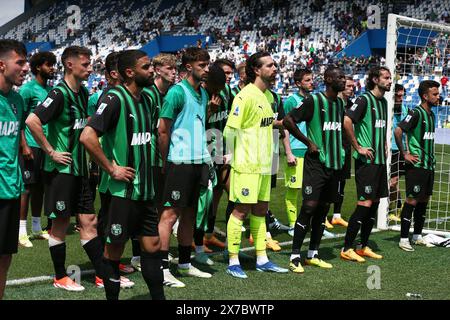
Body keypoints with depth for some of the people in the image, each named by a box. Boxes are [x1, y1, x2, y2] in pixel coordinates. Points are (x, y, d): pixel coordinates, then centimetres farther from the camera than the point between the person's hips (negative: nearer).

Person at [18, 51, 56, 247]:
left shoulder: (51, 90, 14)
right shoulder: (27, 89, -7)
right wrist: (24, 146, -16)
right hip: (32, 146, -7)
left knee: (40, 187, 12)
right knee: (28, 187, -5)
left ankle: (36, 228, 20)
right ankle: (21, 231, 0)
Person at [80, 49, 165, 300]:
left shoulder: (146, 100, 10)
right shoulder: (115, 99, -15)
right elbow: (88, 137, -25)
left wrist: (146, 165, 15)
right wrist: (112, 169, -19)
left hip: (145, 188, 8)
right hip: (121, 189, -8)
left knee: (152, 245, 11)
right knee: (115, 249, 4)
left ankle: (159, 297, 18)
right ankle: (112, 297, 16)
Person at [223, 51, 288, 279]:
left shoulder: (268, 95, 13)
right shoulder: (246, 96, -15)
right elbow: (230, 130, -16)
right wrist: (234, 158, -9)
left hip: (264, 164, 8)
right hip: (247, 165, -8)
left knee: (261, 209, 12)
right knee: (242, 210, -4)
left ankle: (262, 259, 20)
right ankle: (233, 262, 4)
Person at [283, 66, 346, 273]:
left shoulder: (340, 103, 12)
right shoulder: (314, 101, -10)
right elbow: (288, 121, -14)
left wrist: (341, 148, 16)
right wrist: (309, 142, -11)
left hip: (334, 163, 7)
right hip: (316, 162, -7)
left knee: (323, 208, 10)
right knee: (309, 207, -10)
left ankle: (313, 255, 18)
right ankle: (295, 257, -5)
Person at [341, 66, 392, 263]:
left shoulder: (383, 102, 15)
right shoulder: (364, 99, -12)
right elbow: (347, 121, -24)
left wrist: (383, 146, 16)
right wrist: (358, 148, -18)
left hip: (380, 160, 9)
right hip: (366, 160, -9)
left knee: (375, 203, 10)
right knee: (365, 203, -10)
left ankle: (363, 247, 19)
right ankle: (346, 249, -3)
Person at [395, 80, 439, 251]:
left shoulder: (431, 115, 14)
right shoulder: (416, 113, -14)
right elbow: (398, 131, -22)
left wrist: (431, 157, 17)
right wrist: (405, 154, -18)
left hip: (429, 165, 9)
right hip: (416, 165, -9)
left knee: (424, 200, 13)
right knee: (412, 200, -6)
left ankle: (417, 236, 22)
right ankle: (404, 239, -1)